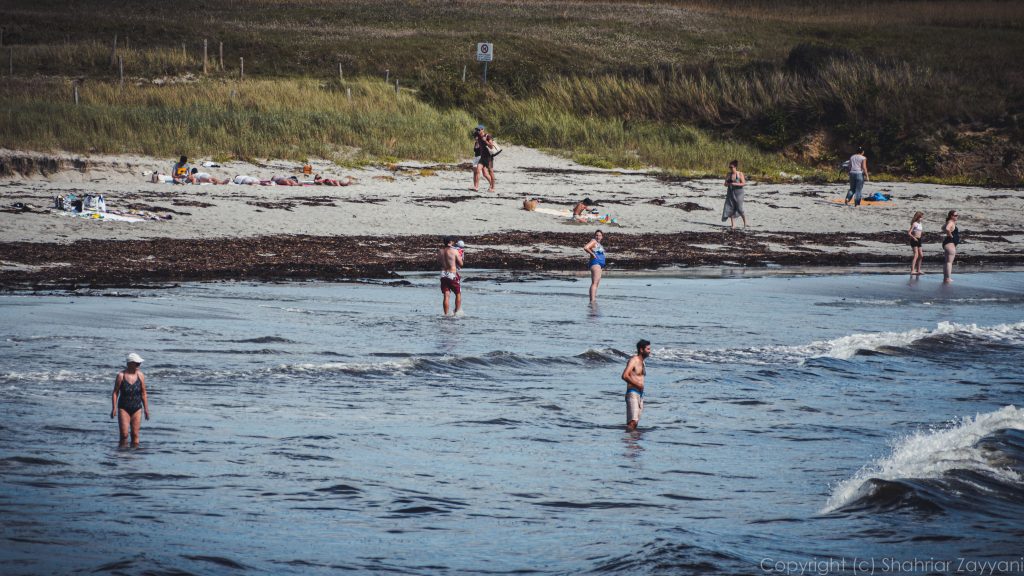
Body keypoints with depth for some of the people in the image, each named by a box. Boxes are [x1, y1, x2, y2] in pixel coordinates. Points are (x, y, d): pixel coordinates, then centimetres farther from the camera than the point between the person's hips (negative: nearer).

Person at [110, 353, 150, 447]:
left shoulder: (140, 375, 0)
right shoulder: (121, 375, -7)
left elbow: (143, 394, 7)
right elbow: (115, 393, -3)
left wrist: (146, 409, 6)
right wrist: (114, 408, -9)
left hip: (137, 409, 2)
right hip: (123, 408, -2)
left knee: (135, 434, 2)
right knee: (124, 434, -8)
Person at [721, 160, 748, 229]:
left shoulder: (740, 174, -6)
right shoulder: (729, 174, 6)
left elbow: (743, 183, -10)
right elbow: (725, 184, 10)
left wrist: (735, 184, -22)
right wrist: (727, 184, -14)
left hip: (738, 193, -4)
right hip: (730, 194, 4)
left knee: (739, 209, -5)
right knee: (731, 208, -3)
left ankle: (745, 222, 17)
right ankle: (733, 224, 2)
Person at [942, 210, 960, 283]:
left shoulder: (952, 222, 18)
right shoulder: (951, 223, -14)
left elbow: (943, 228, 37)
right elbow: (947, 229, -37)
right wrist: (950, 235, -20)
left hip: (951, 244, 11)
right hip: (950, 243, -11)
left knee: (947, 262, 16)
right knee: (949, 261, -14)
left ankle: (945, 278, 22)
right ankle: (948, 278, -19)